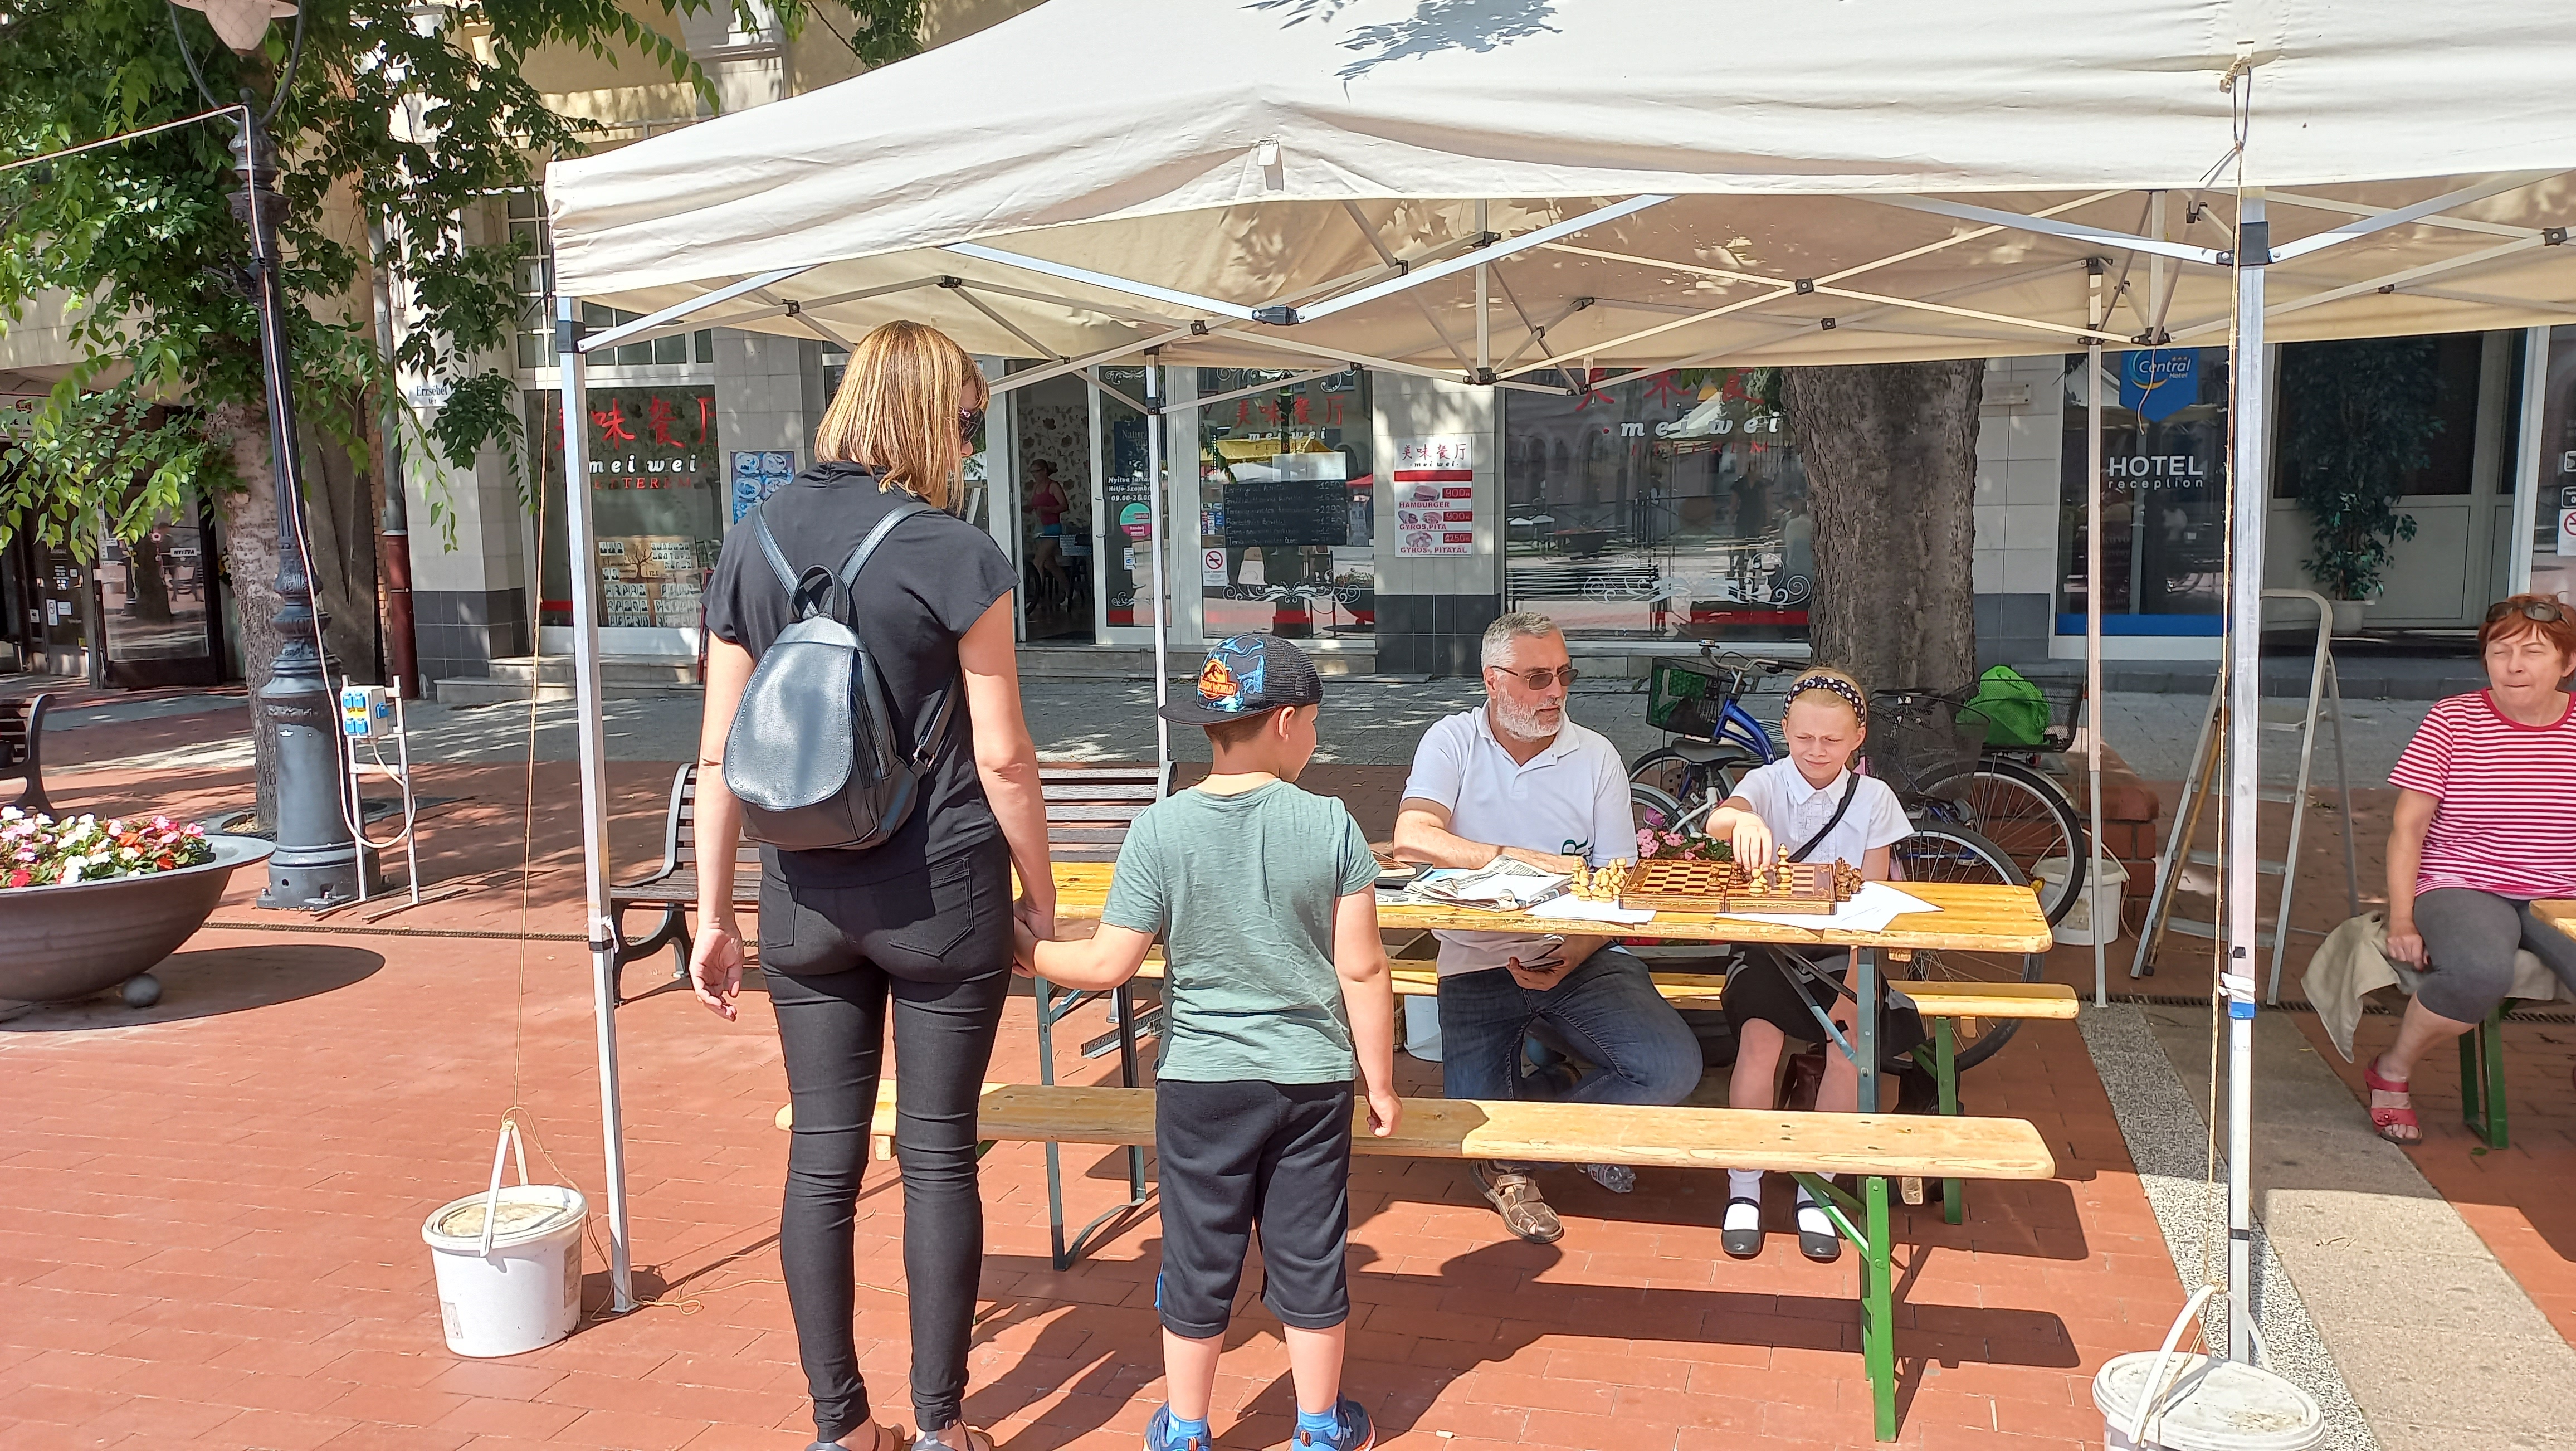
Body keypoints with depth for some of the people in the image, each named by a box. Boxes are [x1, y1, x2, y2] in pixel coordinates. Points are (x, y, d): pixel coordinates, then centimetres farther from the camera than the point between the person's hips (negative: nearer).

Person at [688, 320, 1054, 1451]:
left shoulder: (750, 548, 2)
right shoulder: (954, 557, -11)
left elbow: (721, 755, 4)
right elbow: (1003, 759, -10)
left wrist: (713, 916, 10)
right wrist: (1040, 896, 2)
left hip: (807, 899, 4)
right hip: (941, 893, -4)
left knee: (822, 1159, 11)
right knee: (937, 1157, 7)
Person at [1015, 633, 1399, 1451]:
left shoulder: (1160, 829, -10)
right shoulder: (1329, 824, -8)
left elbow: (1109, 965, -11)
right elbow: (1362, 969, -7)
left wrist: (1023, 951, 6)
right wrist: (1381, 1083, 3)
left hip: (1201, 1081, 0)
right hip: (1312, 1078, 0)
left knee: (1198, 1261, 13)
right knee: (1309, 1256, 14)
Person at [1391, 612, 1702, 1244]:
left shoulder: (1596, 756, 4)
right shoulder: (1452, 742, -1)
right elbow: (1412, 838, -19)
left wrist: (1572, 958, -17)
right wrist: (1528, 859, -22)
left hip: (1579, 956, 2)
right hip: (1479, 962, -1)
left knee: (1673, 1066, -21)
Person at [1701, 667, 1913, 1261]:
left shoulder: (1873, 799, 2)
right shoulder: (1766, 783, -2)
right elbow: (1715, 821, -26)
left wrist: (1852, 991, -13)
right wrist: (1743, 819, -51)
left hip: (1839, 956, 1)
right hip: (1769, 949, -1)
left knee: (1850, 1046, -23)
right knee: (1759, 1035, -27)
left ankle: (1814, 1192, -2)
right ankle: (1744, 1190, -10)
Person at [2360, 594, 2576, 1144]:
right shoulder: (2451, 721, -2)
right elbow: (2407, 826, -2)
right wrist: (2401, 920, -11)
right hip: (2462, 888, -3)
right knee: (2482, 970, -36)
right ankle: (2391, 1071, -8)